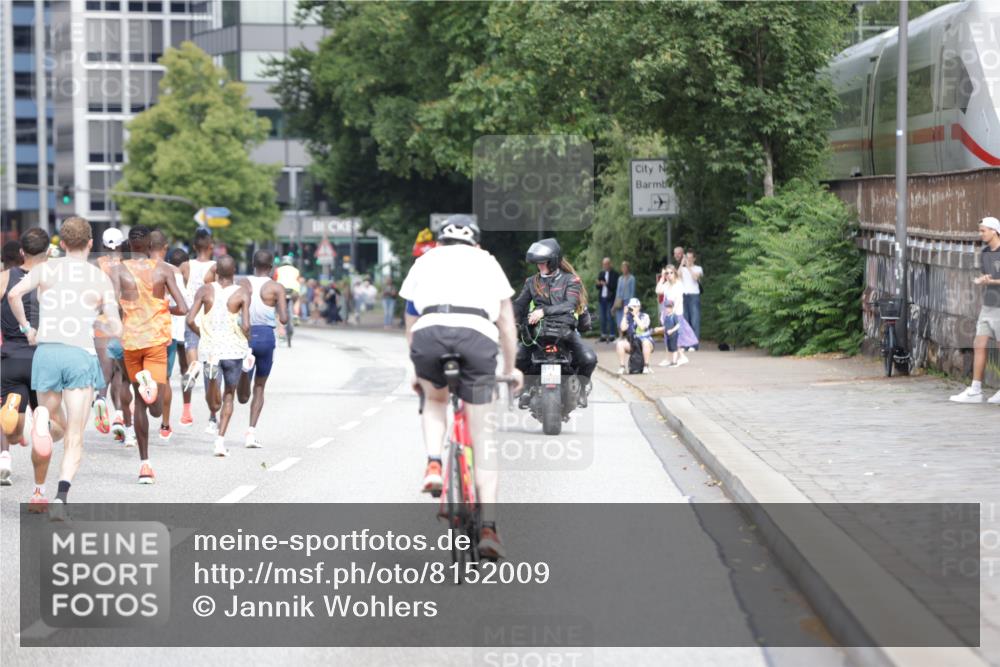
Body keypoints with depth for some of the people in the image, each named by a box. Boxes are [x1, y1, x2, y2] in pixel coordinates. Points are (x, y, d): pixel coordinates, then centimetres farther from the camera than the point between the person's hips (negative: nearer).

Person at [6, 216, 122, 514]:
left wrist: (26, 327, 6)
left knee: (56, 428, 21)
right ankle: (62, 495, -24)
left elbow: (14, 293, -9)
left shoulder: (46, 269, 8)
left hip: (46, 352, 2)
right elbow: (115, 328, 3)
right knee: (74, 438, -2)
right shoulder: (101, 279, 6)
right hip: (81, 354, -2)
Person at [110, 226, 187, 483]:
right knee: (156, 410, -8)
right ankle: (150, 384, -43)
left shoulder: (119, 270, -2)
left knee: (140, 402, 18)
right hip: (157, 339, -1)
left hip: (130, 340, 1)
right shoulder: (163, 269, 0)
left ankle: (144, 464, 10)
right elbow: (182, 309, -4)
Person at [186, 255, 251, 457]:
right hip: (234, 349, -1)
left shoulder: (205, 291, 2)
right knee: (229, 395, 14)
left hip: (210, 348, 1)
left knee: (214, 405, 14)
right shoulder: (242, 293, -3)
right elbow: (245, 325, -12)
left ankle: (212, 372, -10)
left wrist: (203, 335, 13)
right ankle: (221, 440, 4)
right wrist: (246, 343, 8)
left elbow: (190, 320, -5)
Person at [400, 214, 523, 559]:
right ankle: (488, 526, -2)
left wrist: (418, 371, 48)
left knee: (435, 400, 33)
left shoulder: (425, 261, 32)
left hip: (429, 334, 1)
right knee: (482, 438, 7)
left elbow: (411, 323, 37)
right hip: (477, 335, 0)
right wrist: (511, 367, 47)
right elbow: (506, 322, 35)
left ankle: (433, 464, 7)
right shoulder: (487, 261, 31)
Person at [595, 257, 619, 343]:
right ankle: (603, 335, 8)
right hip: (602, 298, 6)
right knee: (602, 317, 5)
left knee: (609, 317, -8)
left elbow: (615, 286, -9)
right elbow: (598, 287, 16)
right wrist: (599, 284, -6)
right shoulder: (601, 274, 15)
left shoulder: (614, 274, -4)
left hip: (610, 298, -6)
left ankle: (611, 335, -5)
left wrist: (606, 284, -21)